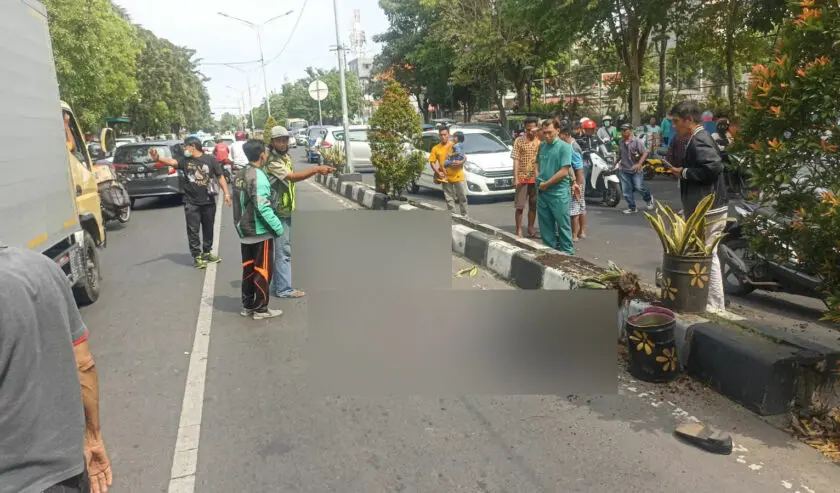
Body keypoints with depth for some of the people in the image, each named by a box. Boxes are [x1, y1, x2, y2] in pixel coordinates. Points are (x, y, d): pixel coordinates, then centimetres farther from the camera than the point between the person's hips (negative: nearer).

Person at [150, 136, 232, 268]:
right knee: (193, 230, 0)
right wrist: (158, 158, -38)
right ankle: (197, 256, 8)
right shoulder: (185, 160, 0)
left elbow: (220, 177, 1)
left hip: (209, 201, 0)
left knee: (208, 228, 12)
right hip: (191, 203, 0)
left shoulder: (210, 160, -2)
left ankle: (207, 252, 28)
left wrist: (226, 193, -4)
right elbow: (172, 162, -19)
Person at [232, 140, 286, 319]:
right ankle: (260, 309, 7)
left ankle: (247, 306, 22)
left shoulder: (240, 174, 8)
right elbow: (262, 206, -24)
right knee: (263, 270, 1)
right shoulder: (258, 175, -19)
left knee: (248, 269, 14)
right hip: (260, 231, -8)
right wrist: (278, 226, -17)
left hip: (244, 231, 8)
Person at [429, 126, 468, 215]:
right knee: (449, 199, 5)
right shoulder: (436, 148, 5)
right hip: (445, 177, 1)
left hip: (458, 176, -1)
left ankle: (464, 215, 15)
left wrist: (461, 162, -16)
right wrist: (438, 172, -11)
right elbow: (432, 162, 4)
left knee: (462, 197, 4)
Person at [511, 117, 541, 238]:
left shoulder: (539, 142, 4)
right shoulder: (519, 141, -3)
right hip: (522, 178, -3)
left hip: (535, 179, 3)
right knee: (519, 206, -1)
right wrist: (516, 178, -14)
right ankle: (519, 230, 7)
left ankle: (531, 228, 24)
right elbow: (516, 160, -6)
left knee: (533, 205, 11)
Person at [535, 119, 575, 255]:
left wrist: (546, 184, -11)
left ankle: (567, 252, 9)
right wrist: (538, 180, 4)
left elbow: (564, 172, -15)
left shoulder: (564, 147, -8)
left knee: (563, 225, 0)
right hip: (542, 192, 6)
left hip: (559, 193, -6)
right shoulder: (542, 146, 10)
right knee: (546, 225, 13)